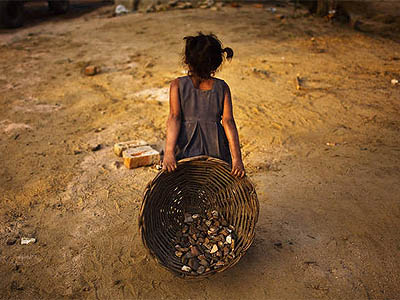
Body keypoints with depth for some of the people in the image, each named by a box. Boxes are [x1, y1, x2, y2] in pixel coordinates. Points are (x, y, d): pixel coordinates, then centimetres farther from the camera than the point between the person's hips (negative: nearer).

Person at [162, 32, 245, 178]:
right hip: (217, 151, 1)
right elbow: (228, 121, -11)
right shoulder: (222, 88, -2)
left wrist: (169, 152, -25)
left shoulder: (177, 85, -5)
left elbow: (174, 117, -17)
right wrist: (236, 158, -16)